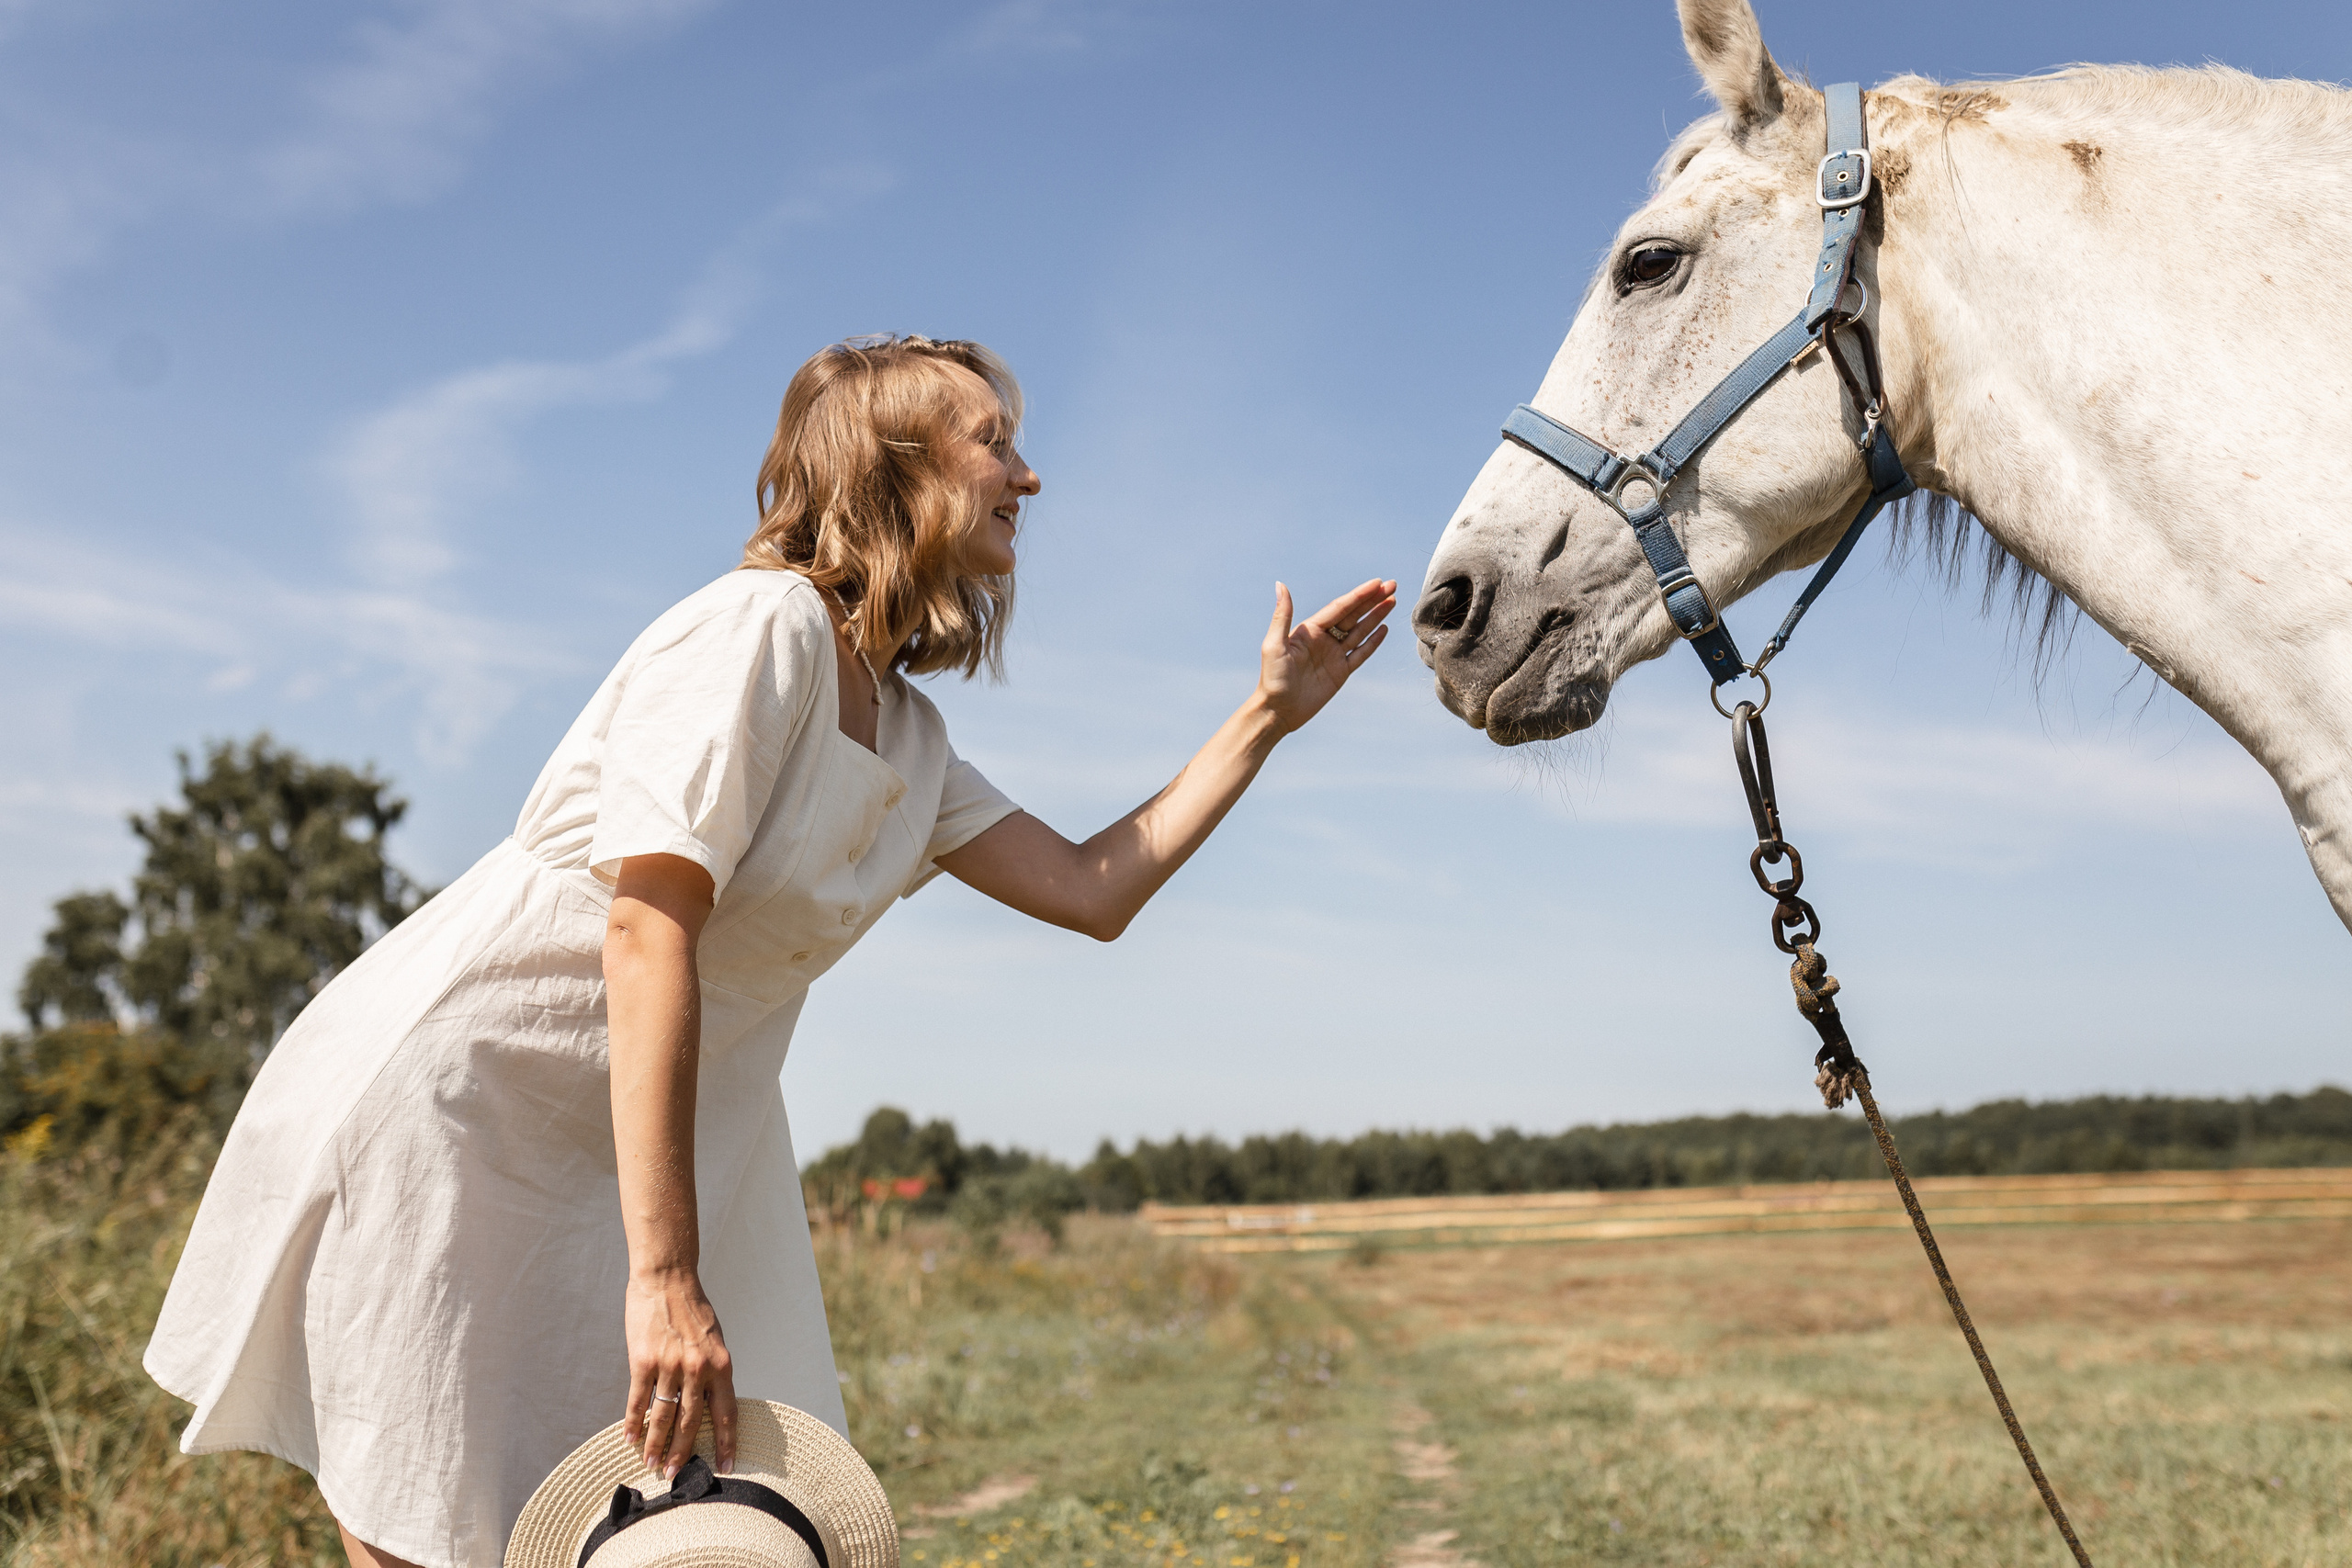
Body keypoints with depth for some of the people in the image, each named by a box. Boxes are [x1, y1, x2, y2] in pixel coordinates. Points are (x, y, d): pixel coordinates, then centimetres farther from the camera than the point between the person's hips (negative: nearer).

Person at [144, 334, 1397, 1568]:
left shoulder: (907, 736, 11)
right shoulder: (761, 627, -17)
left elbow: (1094, 889, 9)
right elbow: (648, 930, -26)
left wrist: (1268, 715, 10)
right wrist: (666, 1279, -31)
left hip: (615, 1148, 9)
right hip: (438, 1108, -8)